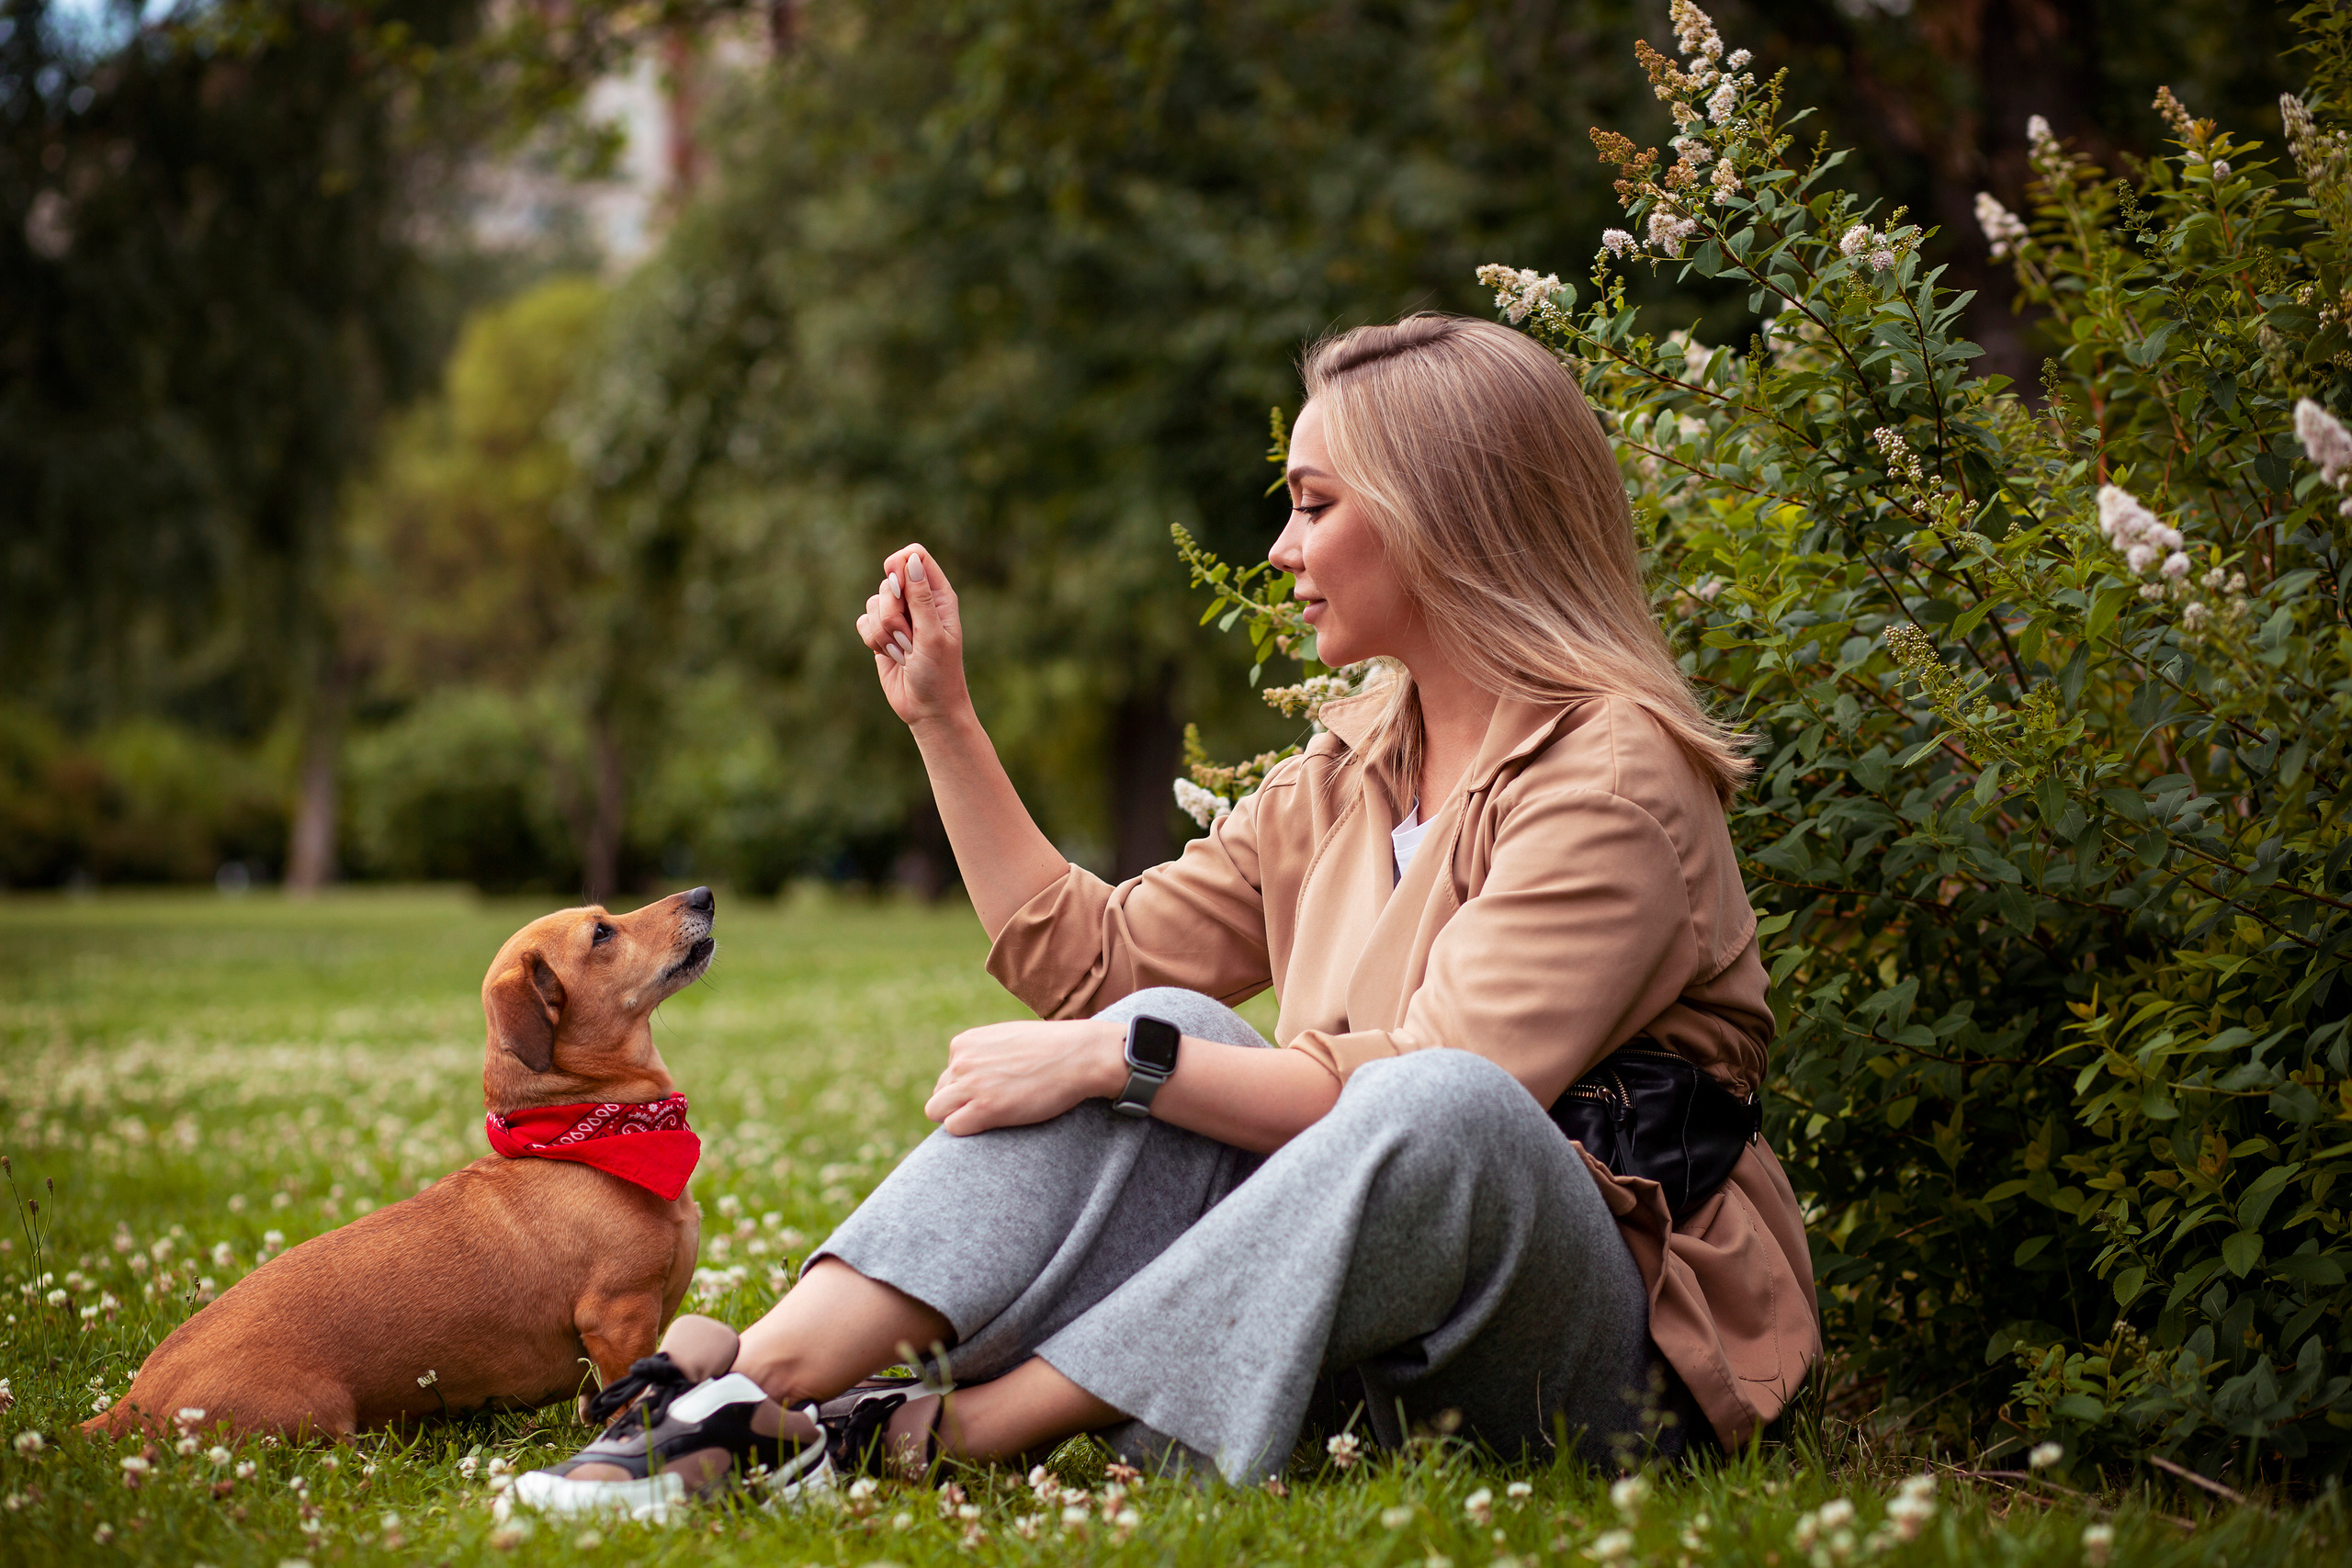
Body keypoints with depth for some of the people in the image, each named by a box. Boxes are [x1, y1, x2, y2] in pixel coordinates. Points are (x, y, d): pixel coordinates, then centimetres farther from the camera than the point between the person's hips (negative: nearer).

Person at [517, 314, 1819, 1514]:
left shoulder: (1614, 780, -13)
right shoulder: (1352, 771, 13)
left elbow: (1438, 1097, -24)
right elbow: (1089, 960, 14)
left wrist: (1120, 1058, -23)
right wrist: (942, 716, 12)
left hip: (1625, 1350, -7)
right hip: (1381, 1344, 7)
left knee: (1436, 1110, -36)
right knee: (1169, 1040, -15)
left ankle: (934, 1435, -35)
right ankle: (755, 1381, -31)